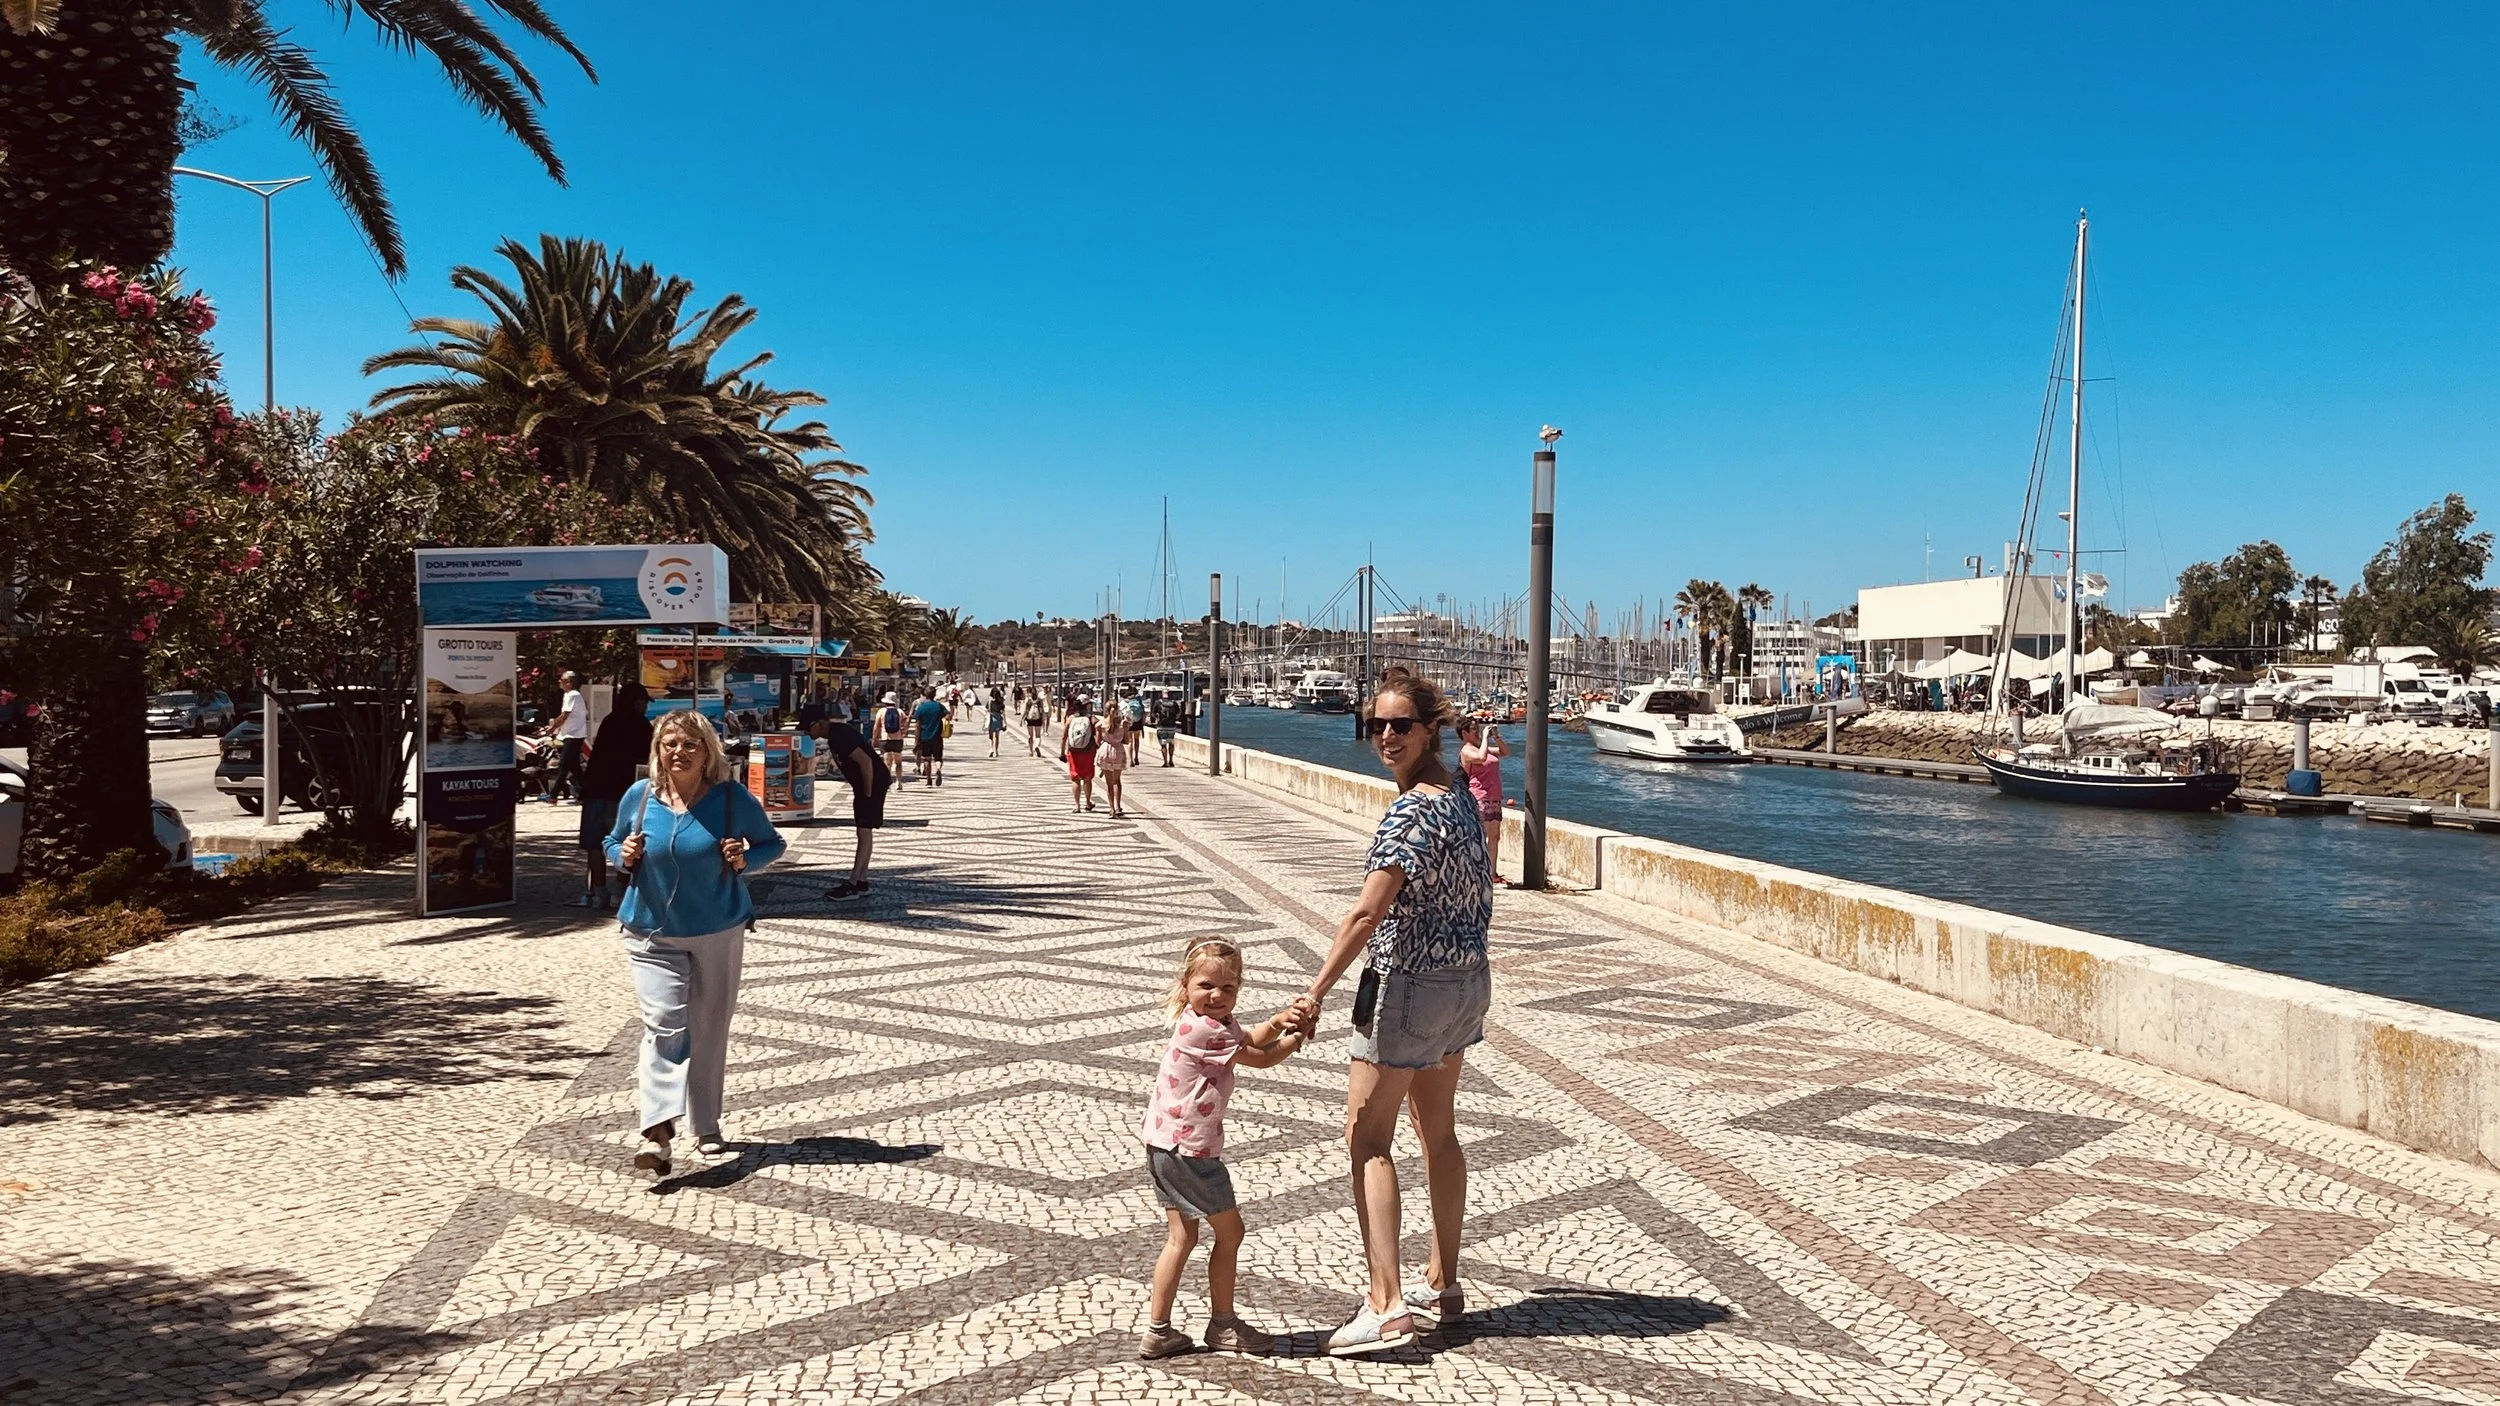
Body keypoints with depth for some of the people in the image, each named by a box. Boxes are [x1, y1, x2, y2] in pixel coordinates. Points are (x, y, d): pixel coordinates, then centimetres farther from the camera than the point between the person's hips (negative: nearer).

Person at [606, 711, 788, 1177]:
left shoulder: (733, 799, -6)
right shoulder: (639, 797, -1)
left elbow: (774, 842, 6)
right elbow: (612, 842, 16)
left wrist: (746, 860, -15)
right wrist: (624, 856, -8)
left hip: (718, 933, 0)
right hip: (652, 933, 0)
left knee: (709, 1032, 9)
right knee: (664, 1025, -15)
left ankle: (707, 1129, 25)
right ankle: (657, 1131, -22)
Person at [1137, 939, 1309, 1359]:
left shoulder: (1213, 1022, 10)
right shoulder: (1204, 1031, -19)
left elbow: (1249, 1038, 17)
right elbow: (1260, 1058, -10)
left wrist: (1278, 1020, -3)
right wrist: (1296, 1037, 7)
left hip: (1164, 1146, 10)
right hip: (1189, 1149, -10)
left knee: (1181, 1237, 15)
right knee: (1229, 1231, 6)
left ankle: (1158, 1331, 17)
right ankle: (1222, 1324, 19)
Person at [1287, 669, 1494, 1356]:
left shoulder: (1412, 810, -22)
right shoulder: (1459, 797, 7)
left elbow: (1367, 914, -28)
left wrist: (1318, 990, -26)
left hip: (1408, 985, -9)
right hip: (1466, 978, 9)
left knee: (1367, 1139, -3)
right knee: (1439, 1131, 18)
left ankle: (1386, 1305, -8)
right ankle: (1442, 1284, 28)